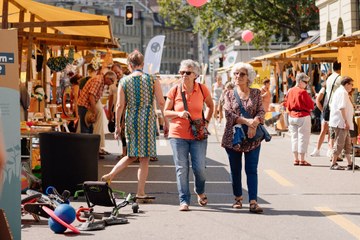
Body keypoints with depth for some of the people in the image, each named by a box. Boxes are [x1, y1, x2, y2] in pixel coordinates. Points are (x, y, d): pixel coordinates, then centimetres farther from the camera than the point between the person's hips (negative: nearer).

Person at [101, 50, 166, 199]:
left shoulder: (124, 81, 3)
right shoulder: (152, 80, 0)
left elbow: (120, 105, -1)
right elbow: (161, 102, -5)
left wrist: (117, 125, 7)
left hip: (131, 119, 3)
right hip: (147, 119, -2)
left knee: (132, 155, 20)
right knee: (144, 158, 3)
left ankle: (110, 175, 12)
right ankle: (140, 192, 4)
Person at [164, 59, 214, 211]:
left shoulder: (202, 89, 1)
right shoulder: (175, 90, -1)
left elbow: (210, 106, 19)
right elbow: (166, 112, 5)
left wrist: (206, 121, 7)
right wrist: (179, 114, -13)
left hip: (198, 135, 0)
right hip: (178, 135, 0)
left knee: (199, 167, -3)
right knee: (181, 168, -1)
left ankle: (200, 192, 28)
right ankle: (184, 201, 6)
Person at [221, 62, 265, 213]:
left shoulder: (256, 93, 6)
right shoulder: (229, 95, 5)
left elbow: (261, 112, -2)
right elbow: (229, 115, -7)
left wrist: (254, 124, -23)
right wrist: (247, 121, -21)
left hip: (252, 138, -1)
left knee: (251, 170, -6)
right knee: (235, 170, 10)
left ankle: (253, 202, -11)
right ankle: (238, 198, 25)